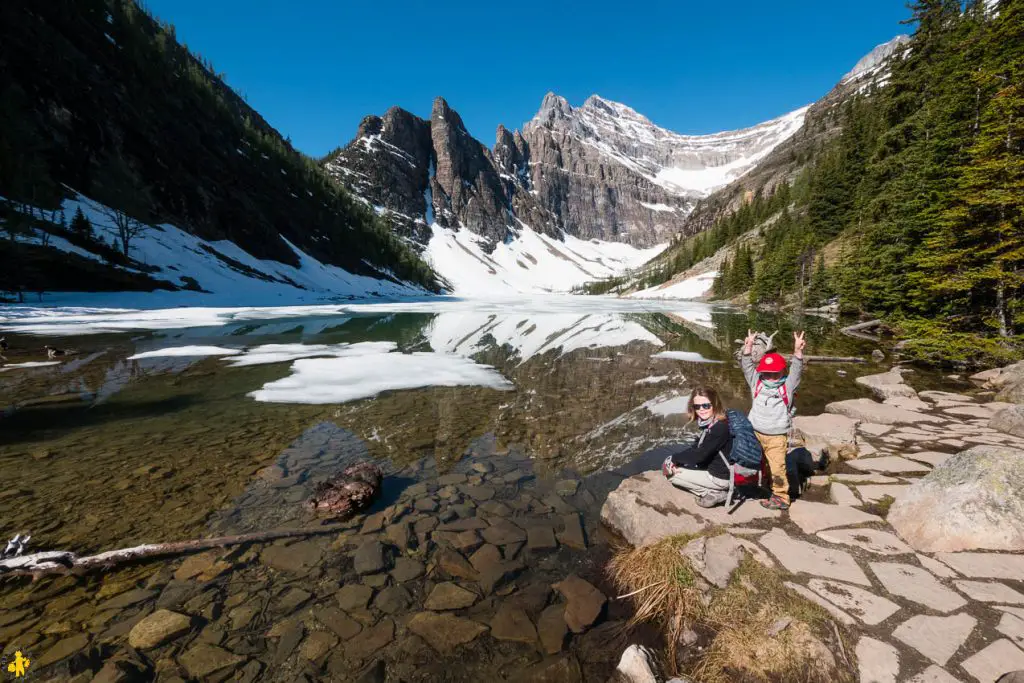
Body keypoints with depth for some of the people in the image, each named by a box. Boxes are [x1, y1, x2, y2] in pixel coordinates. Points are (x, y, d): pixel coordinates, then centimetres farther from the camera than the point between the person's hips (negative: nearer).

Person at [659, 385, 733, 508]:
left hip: (720, 477, -9)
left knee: (671, 474, -4)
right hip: (713, 468, 9)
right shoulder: (707, 424, 1)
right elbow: (695, 448, 4)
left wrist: (673, 459, -14)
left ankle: (713, 493, -1)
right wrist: (674, 460, -10)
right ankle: (713, 490, 8)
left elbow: (699, 455, -25)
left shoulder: (721, 427, -27)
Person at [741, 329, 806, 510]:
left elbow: (796, 370, -14)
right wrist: (748, 347, -13)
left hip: (777, 436, -3)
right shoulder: (756, 382, 3)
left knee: (777, 467, -1)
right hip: (755, 433, 3)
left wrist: (798, 351, -27)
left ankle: (781, 497, 11)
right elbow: (747, 366, -3)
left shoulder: (788, 385, -2)